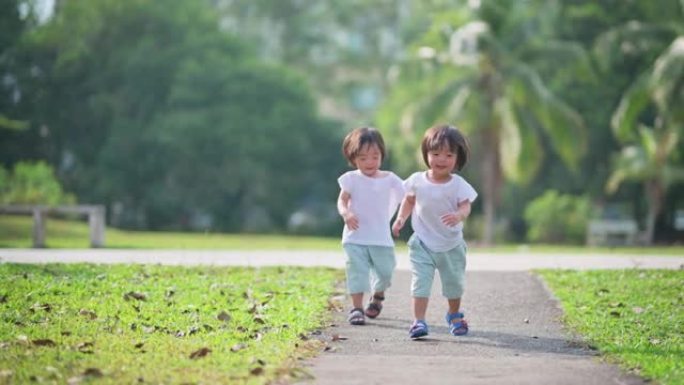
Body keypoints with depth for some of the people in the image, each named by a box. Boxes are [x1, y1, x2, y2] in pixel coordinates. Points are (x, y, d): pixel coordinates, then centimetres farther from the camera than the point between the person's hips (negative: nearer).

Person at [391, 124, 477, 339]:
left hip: (451, 246, 1)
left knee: (454, 283, 16)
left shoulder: (458, 185, -12)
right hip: (422, 244, 0)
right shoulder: (417, 180, -7)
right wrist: (401, 218, -3)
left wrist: (458, 215, -44)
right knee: (420, 281, -13)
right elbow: (409, 201, 10)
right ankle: (418, 321, -13)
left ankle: (454, 315, 41)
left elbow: (465, 207, -22)